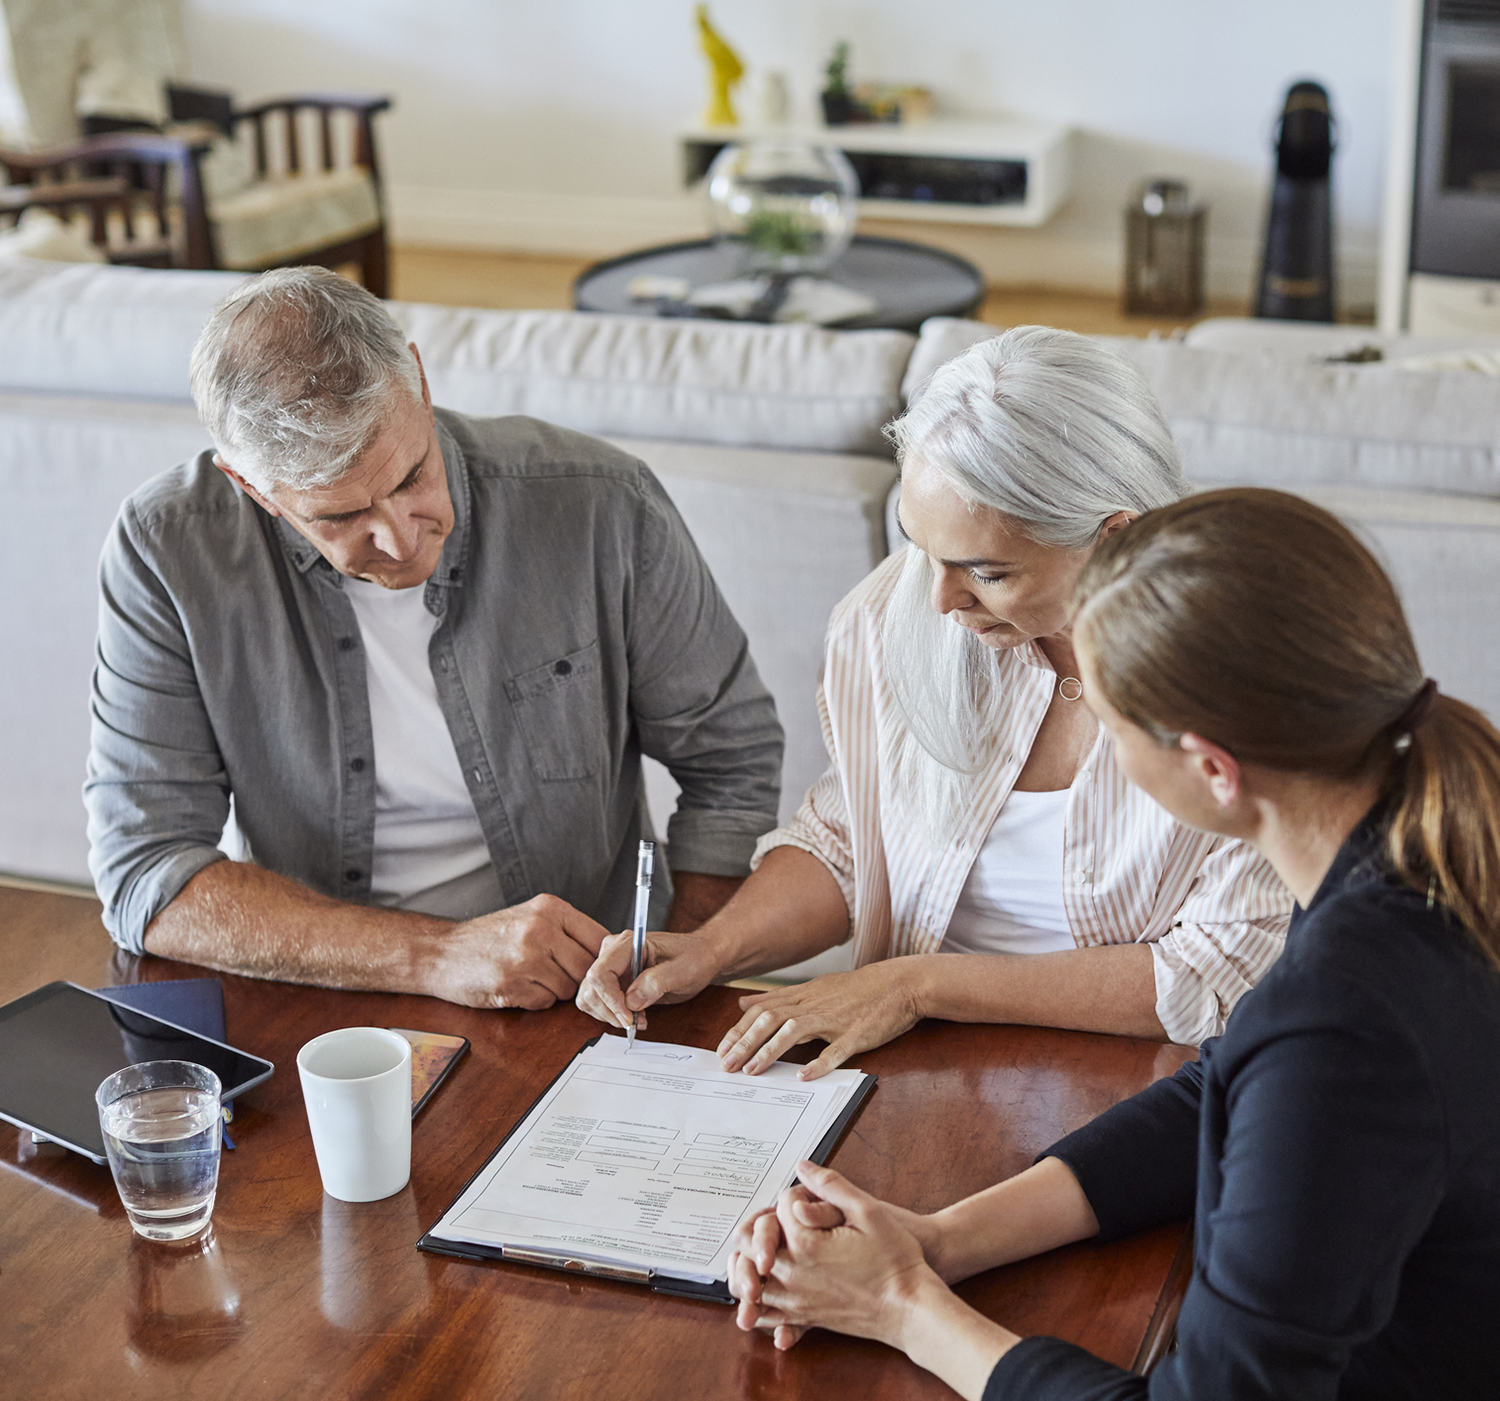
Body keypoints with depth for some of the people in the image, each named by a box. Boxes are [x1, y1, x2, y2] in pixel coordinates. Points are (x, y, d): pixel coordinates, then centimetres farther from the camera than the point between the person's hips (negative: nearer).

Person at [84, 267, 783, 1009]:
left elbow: (732, 760, 2)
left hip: (580, 1006, 0)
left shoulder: (599, 507, -11)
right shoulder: (166, 553, -12)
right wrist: (438, 956, -23)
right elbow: (144, 875, -14)